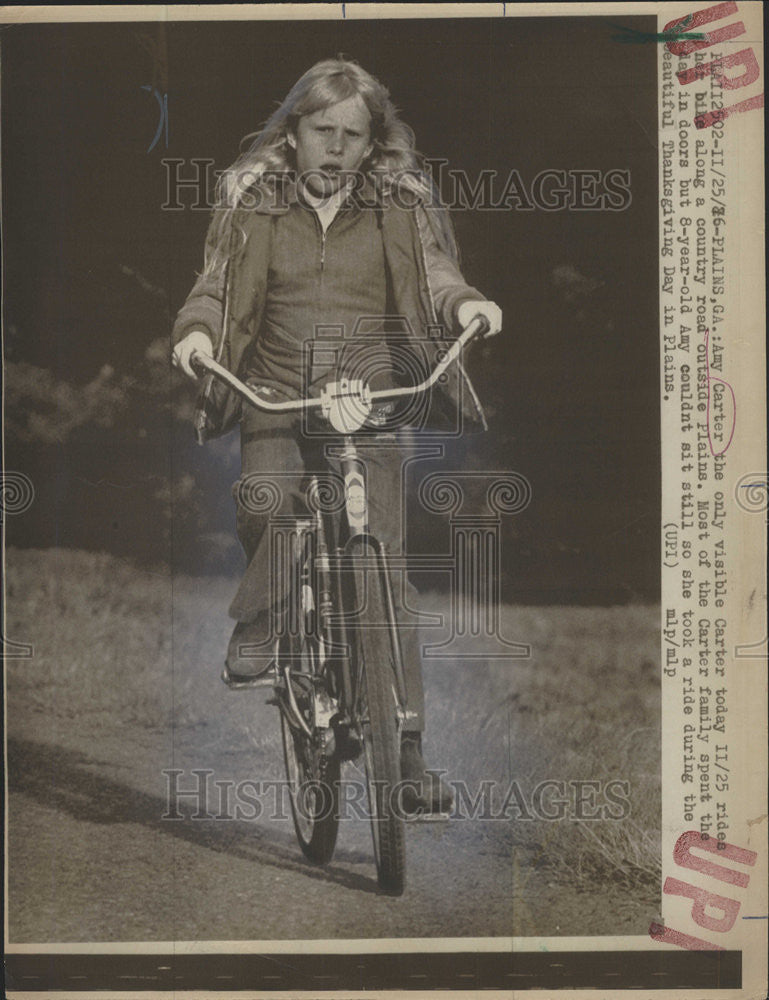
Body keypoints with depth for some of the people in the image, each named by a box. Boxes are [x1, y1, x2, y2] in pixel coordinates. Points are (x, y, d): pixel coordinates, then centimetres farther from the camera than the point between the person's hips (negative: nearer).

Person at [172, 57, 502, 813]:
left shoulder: (399, 204, 6)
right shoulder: (253, 200, 7)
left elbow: (431, 274, -5)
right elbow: (218, 284, 0)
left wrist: (463, 302, -28)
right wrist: (197, 328, -22)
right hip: (276, 401, 1)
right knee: (263, 497, -30)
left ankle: (405, 744, 4)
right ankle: (258, 616, 3)